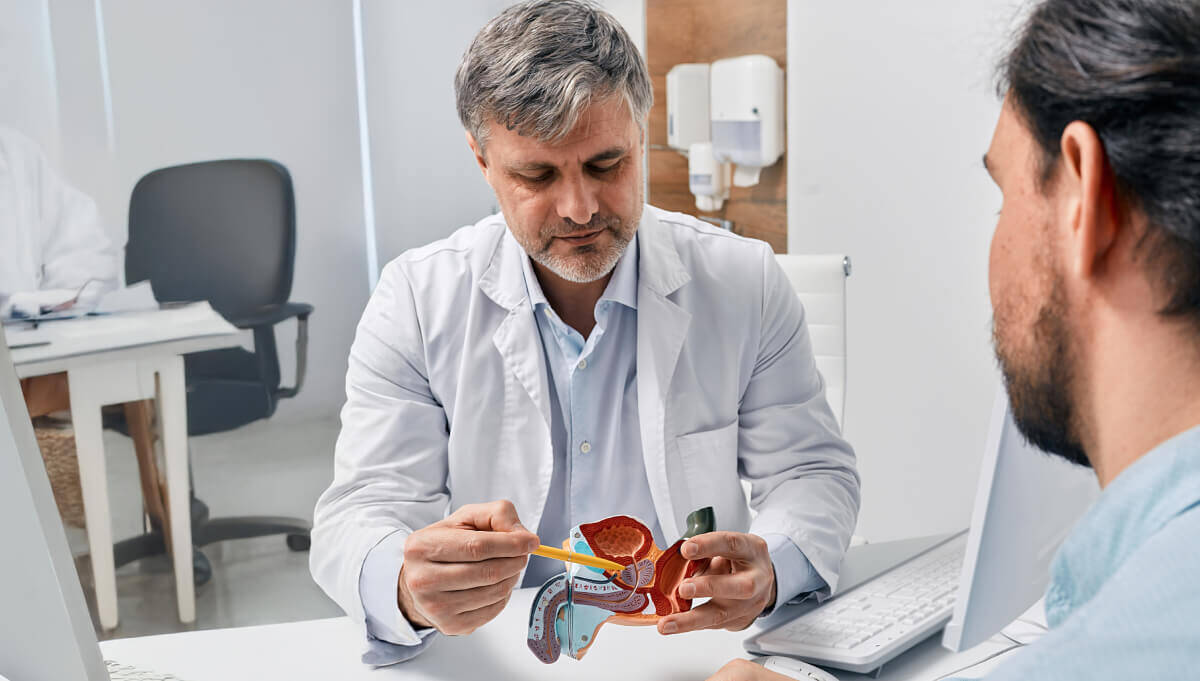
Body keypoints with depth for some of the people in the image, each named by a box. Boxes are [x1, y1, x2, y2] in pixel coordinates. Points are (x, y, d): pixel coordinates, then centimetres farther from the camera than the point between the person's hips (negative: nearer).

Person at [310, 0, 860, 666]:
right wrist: (407, 586, -33)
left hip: (697, 648, 0)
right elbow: (361, 513, -8)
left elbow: (814, 475, 0)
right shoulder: (415, 300, -5)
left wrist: (768, 569, -24)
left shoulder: (745, 284, -4)